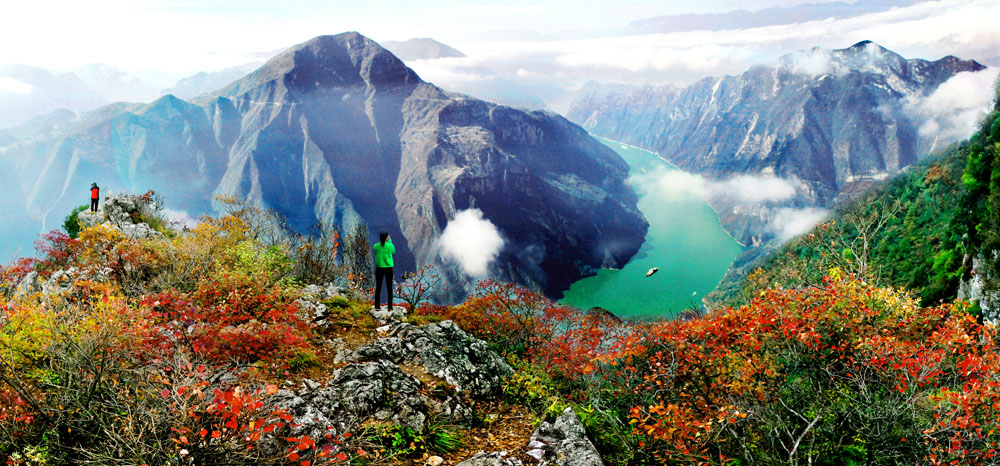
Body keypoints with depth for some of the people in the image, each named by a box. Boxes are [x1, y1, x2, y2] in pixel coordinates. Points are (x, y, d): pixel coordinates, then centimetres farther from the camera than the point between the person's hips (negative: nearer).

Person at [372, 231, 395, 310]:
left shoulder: (376, 246, -6)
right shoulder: (390, 245, -10)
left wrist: (382, 241, 15)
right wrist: (390, 241, 15)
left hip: (379, 269, 1)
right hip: (388, 268, -1)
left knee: (378, 287, 9)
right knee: (389, 288, 6)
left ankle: (377, 306, 9)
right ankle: (390, 306, 7)